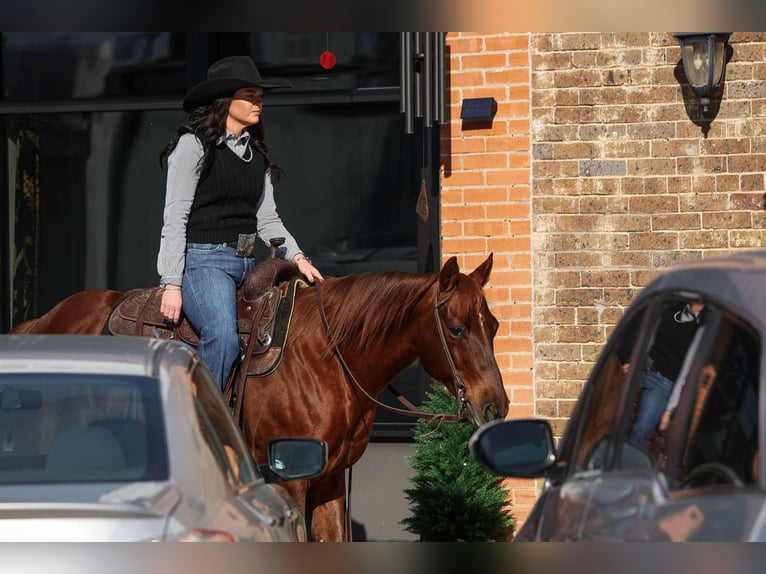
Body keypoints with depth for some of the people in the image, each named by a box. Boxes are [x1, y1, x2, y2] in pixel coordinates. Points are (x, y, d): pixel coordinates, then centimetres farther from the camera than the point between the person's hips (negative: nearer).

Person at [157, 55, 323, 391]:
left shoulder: (256, 153, 16)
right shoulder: (194, 144, -4)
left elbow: (267, 219, 18)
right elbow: (175, 218, -7)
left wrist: (296, 257, 0)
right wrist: (171, 284, -12)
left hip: (245, 263, 8)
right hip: (203, 259, -8)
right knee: (223, 337, -30)